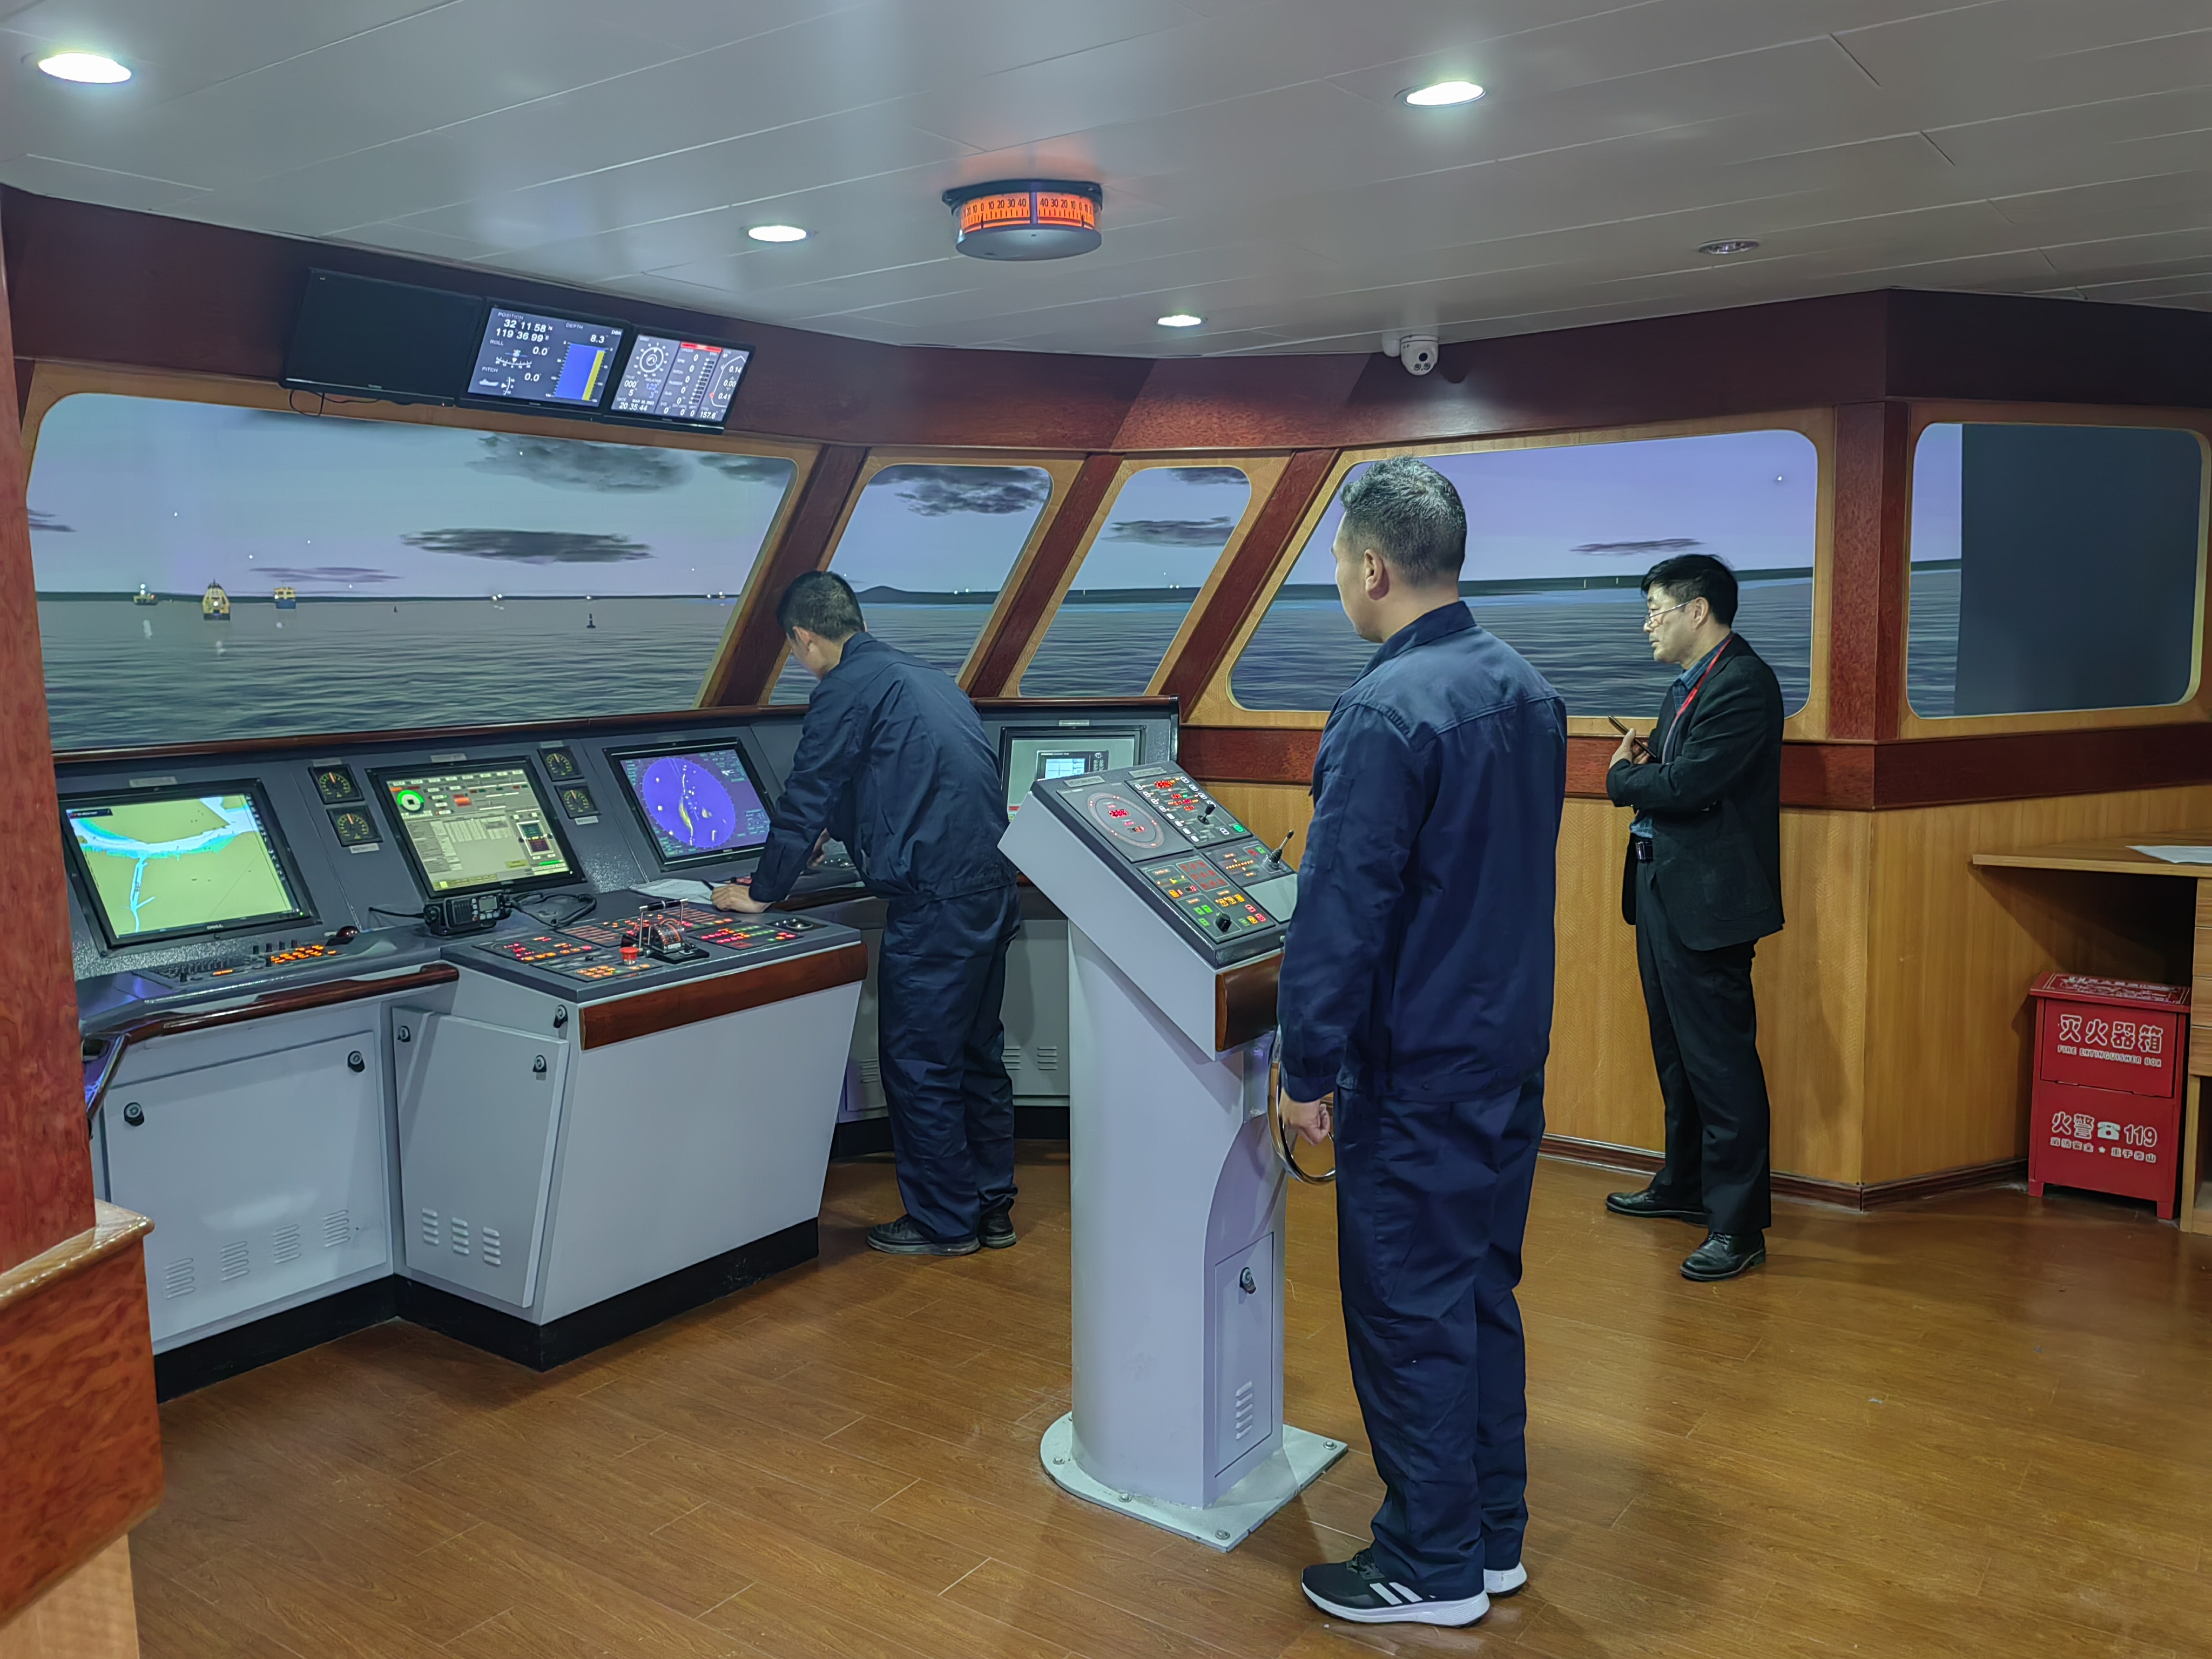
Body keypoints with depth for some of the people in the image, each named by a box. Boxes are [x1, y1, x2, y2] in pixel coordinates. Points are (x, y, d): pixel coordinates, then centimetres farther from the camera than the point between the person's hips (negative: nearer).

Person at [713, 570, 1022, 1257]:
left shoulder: (846, 690, -9)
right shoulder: (928, 678, 19)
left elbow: (805, 796, -7)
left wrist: (762, 892, 4)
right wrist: (836, 830, 44)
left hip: (935, 903, -9)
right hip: (993, 890, 9)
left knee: (919, 1066, 4)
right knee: (977, 1053, 18)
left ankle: (943, 1221, 14)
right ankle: (992, 1206, 27)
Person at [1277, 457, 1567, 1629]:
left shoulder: (1385, 711, -22)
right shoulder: (1527, 689, 6)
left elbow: (1341, 910, -21)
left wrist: (1307, 1068, -13)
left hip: (1415, 1069, -9)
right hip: (1513, 1050, 9)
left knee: (1410, 1313, 5)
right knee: (1484, 1292, 18)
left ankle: (1433, 1567, 19)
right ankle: (1495, 1533, 32)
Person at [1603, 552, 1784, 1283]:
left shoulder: (1743, 685, -17)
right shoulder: (1692, 682, 16)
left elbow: (1686, 786, -24)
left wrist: (1622, 776, -6)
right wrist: (1641, 766, -6)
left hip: (1706, 899, -11)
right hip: (1663, 888, 11)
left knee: (1720, 1059, -4)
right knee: (1676, 1052, 20)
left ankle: (1738, 1223, 5)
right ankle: (1686, 1184, 36)